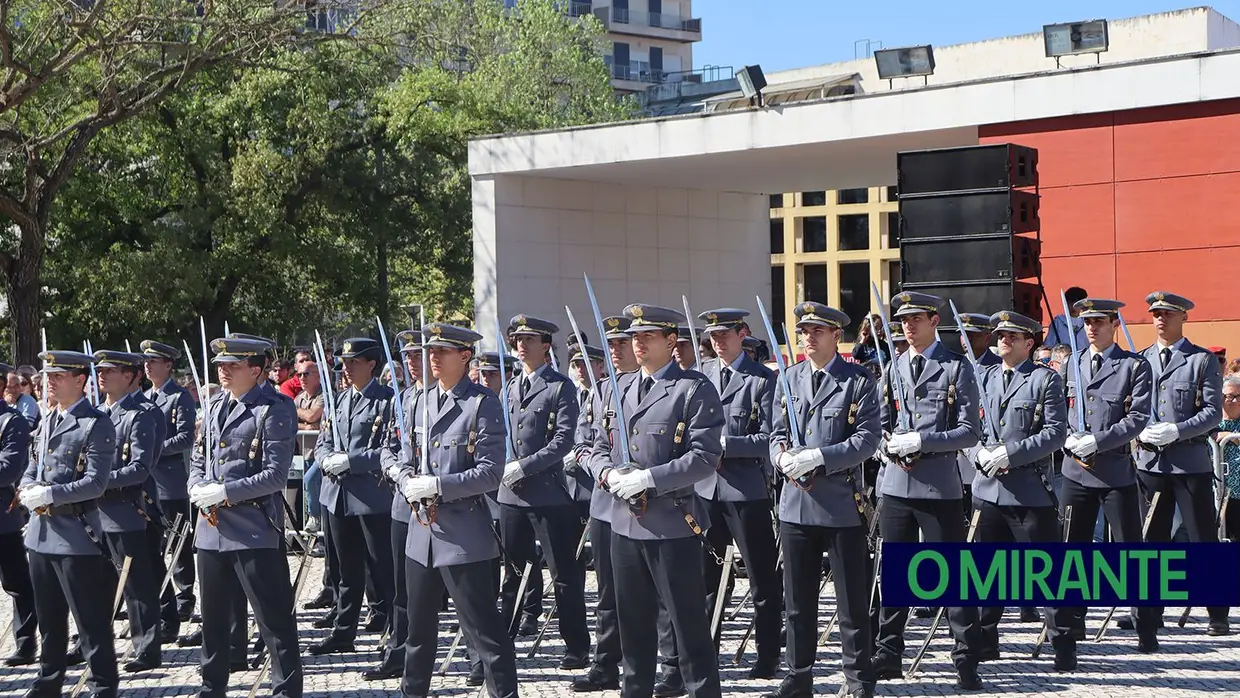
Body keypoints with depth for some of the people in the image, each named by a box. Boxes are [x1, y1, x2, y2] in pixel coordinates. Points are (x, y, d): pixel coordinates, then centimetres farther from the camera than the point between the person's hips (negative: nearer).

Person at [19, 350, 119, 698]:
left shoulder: (96, 425, -10)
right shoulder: (47, 421, 14)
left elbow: (95, 483, -17)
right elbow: (32, 469, 18)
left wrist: (48, 495, -20)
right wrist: (28, 490, -5)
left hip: (75, 533, -8)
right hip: (41, 532, 8)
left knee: (90, 618, -2)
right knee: (49, 616, 17)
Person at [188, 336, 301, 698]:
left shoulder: (273, 410, -8)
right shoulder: (214, 408, 14)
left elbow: (275, 475, -14)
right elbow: (198, 460, 20)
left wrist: (224, 492, -17)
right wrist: (198, 491, -1)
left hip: (254, 529, -7)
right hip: (212, 527, 7)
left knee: (274, 619, -3)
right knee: (214, 617, 16)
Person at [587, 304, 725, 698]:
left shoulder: (694, 391, -6)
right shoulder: (615, 391, 14)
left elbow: (705, 457, -14)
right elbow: (599, 448, 18)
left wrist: (649, 479, -19)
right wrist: (609, 473, -5)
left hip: (672, 524, -6)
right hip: (624, 522, 6)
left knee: (688, 621, -2)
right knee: (633, 621, 14)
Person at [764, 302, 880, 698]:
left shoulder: (859, 381, -3)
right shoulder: (789, 380, 11)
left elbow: (867, 438, -11)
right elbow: (777, 434, 13)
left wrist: (818, 457, -19)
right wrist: (783, 457, -10)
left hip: (842, 505, -4)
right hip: (796, 504, 5)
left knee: (853, 602, 3)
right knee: (798, 602, 11)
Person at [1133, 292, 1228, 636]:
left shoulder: (1203, 360, 1)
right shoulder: (1140, 360, 12)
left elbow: (1213, 412, -6)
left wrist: (1175, 431, -18)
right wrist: (1140, 430, -9)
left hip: (1190, 462, -3)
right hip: (1149, 461, 4)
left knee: (1203, 539, 0)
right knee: (1151, 540, 8)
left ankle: (1218, 616, 7)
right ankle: (1150, 613, 15)